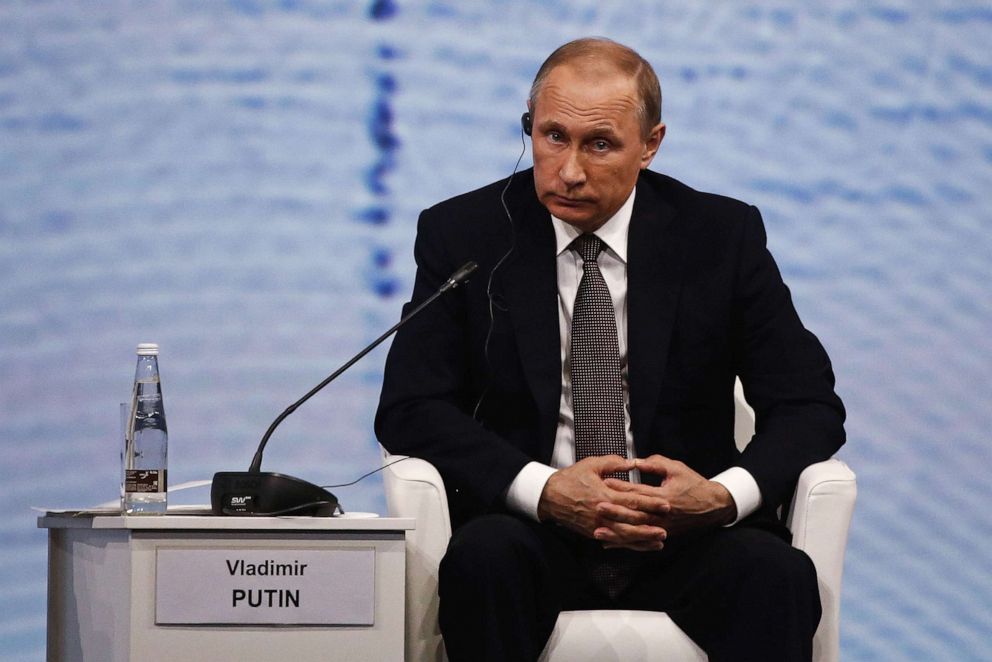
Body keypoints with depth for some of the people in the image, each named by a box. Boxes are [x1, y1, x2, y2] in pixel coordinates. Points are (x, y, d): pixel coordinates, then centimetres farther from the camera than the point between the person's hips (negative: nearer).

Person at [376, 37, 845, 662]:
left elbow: (811, 407, 2)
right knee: (483, 556, -34)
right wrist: (543, 489, -21)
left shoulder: (722, 234, 3)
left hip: (685, 538, 0)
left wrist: (725, 495, -20)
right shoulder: (463, 233, 3)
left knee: (776, 571, -31)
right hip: (532, 531, 0)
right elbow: (408, 407, -4)